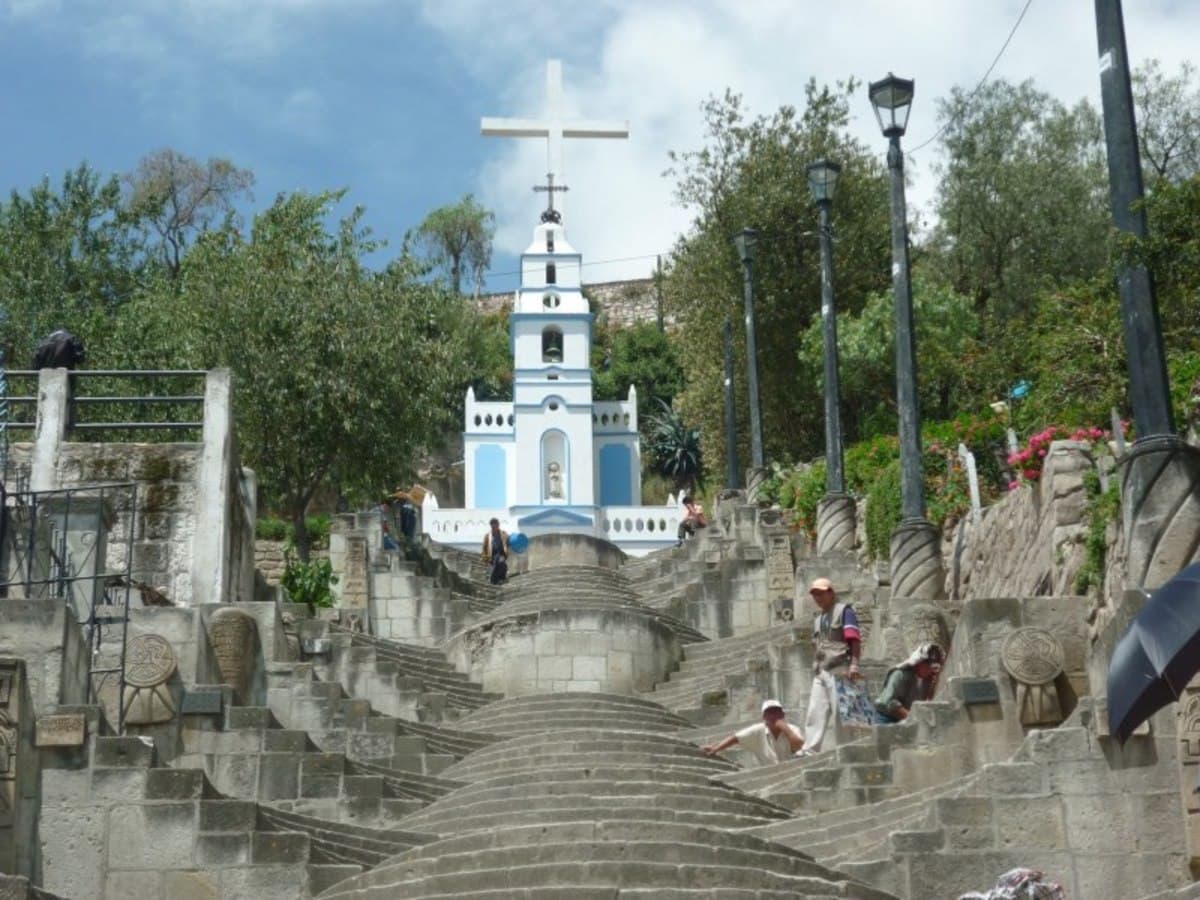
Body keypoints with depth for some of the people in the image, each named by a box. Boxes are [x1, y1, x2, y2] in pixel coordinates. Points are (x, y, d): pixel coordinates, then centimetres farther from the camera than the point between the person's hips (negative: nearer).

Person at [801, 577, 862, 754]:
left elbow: (854, 639, -9)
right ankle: (810, 751, -4)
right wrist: (816, 667, 17)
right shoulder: (817, 617, 22)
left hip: (839, 671, -7)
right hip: (820, 672, 7)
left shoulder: (844, 610, 1)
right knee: (815, 712, -1)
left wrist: (854, 664, -20)